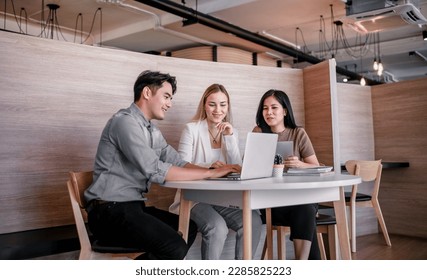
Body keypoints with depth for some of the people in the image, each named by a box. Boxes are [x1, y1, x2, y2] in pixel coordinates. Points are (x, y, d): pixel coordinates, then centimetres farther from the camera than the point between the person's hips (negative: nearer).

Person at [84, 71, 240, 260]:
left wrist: (212, 171, -8)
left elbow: (178, 163, 9)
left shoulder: (152, 131, 16)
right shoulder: (125, 121, -16)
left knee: (189, 229, 16)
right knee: (175, 247, -23)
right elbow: (155, 171, -25)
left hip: (134, 207, 10)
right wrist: (210, 173, -20)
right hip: (110, 211, -10)